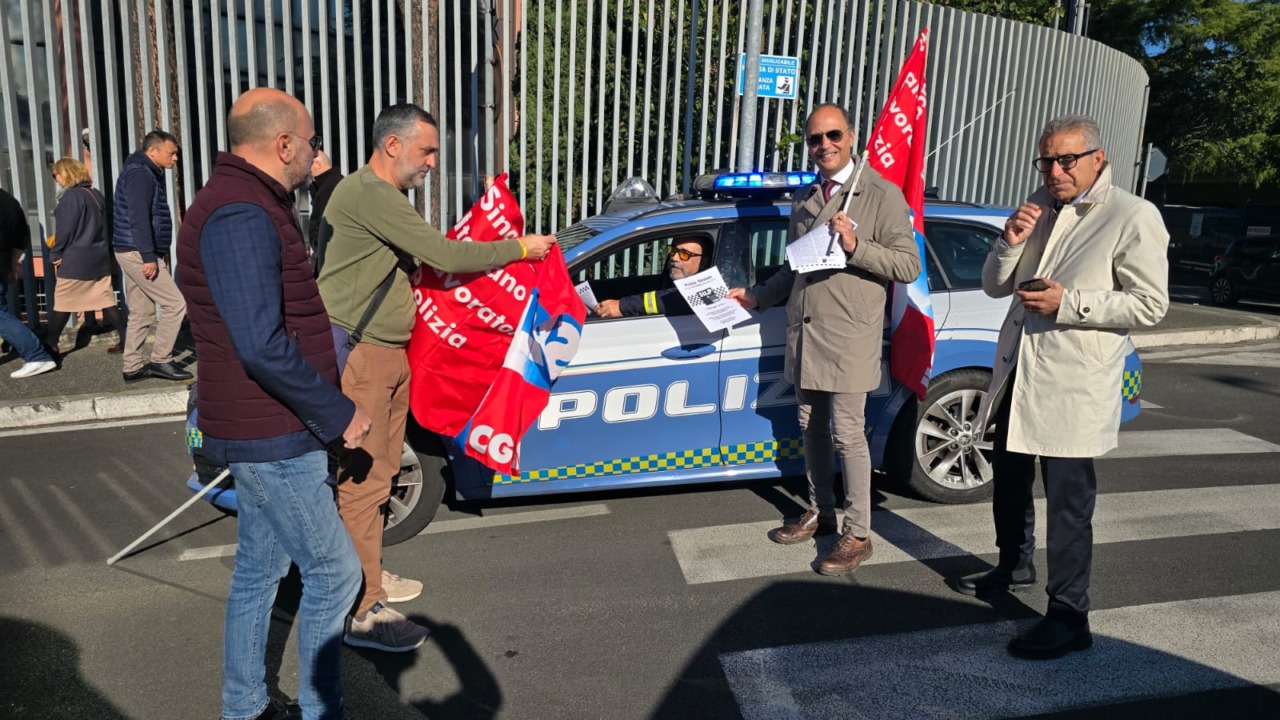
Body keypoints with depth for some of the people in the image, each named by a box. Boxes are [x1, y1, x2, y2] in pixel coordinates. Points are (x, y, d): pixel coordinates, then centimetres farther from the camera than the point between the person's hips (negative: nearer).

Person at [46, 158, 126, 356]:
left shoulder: (71, 196, -13)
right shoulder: (96, 194, 9)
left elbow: (66, 229, -14)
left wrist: (56, 254, -4)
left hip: (76, 259, -7)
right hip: (99, 256, 7)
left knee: (62, 303, 3)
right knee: (105, 300, 8)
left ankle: (51, 345, 11)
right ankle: (125, 339, 3)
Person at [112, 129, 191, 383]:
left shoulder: (147, 174, 19)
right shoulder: (140, 174, -13)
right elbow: (138, 219, -21)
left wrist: (160, 254, 21)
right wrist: (149, 257, -25)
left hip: (135, 253, 10)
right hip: (138, 253, -10)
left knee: (141, 313, 11)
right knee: (175, 304, -8)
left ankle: (132, 367, 15)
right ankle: (160, 360, -2)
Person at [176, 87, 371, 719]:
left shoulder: (250, 204, 14)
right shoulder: (240, 215, -21)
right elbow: (263, 346, -27)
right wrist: (338, 414, -19)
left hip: (265, 429, 10)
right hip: (272, 436, -10)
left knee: (259, 570, 18)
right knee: (334, 570, 0)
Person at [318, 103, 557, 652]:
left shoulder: (378, 195, 19)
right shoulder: (369, 194, -17)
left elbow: (422, 260, 22)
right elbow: (444, 256, -20)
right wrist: (520, 248, -10)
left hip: (388, 355, 11)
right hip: (360, 358, -11)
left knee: (379, 473, 17)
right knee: (362, 479, -6)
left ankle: (369, 574, 31)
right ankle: (361, 612, 1)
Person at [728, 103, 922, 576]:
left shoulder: (883, 195, -5)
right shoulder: (804, 199, 15)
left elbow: (909, 266, -9)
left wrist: (856, 247, -20)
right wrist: (756, 296, 13)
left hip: (849, 337, -6)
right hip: (804, 332, 7)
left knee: (847, 435, -3)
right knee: (811, 429, 14)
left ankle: (857, 535, 10)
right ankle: (820, 514, 30)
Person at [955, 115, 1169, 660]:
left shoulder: (1133, 217, -8)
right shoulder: (1037, 208, 11)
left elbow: (1150, 304, -12)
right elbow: (995, 287, 12)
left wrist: (1068, 303, -20)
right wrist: (1010, 243, -7)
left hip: (1073, 388, -7)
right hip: (1016, 375, 7)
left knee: (1068, 504, -3)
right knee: (1009, 483, 21)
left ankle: (1069, 618, 8)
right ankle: (1014, 566, 42)